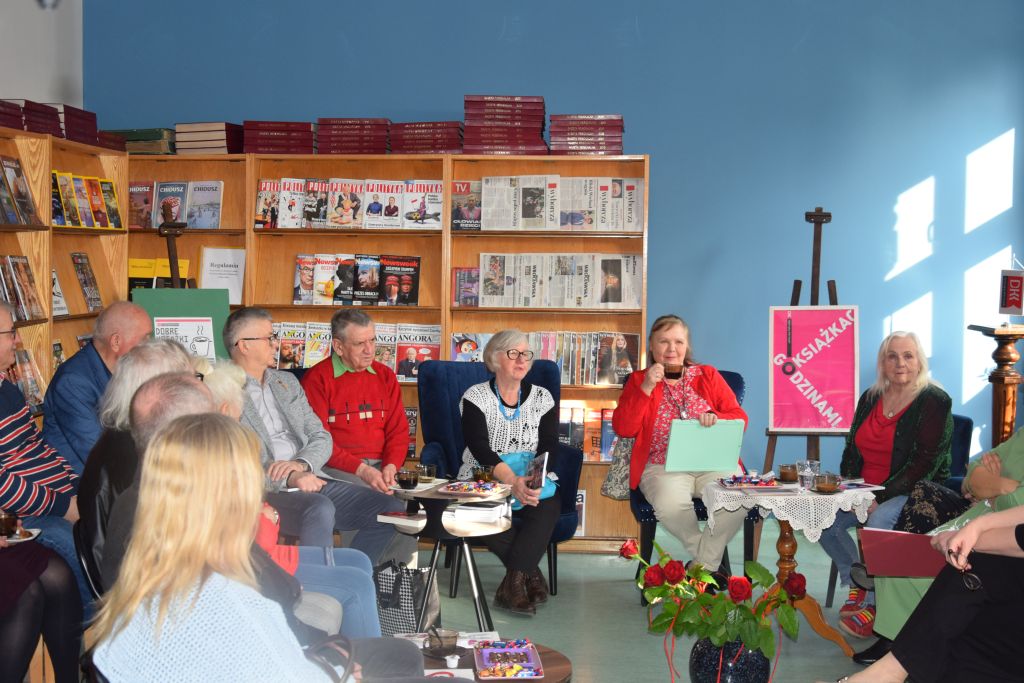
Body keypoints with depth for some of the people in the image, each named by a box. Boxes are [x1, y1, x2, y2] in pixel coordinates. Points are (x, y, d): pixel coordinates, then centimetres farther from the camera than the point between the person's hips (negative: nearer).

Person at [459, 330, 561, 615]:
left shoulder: (542, 397, 9)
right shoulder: (475, 396, 1)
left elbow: (549, 447, -2)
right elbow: (479, 447, -14)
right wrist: (511, 480, -31)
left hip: (531, 482, 2)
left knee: (548, 503, -32)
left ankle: (513, 582, -25)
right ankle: (530, 574, -19)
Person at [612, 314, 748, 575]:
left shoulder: (708, 376, 17)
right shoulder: (639, 380, 13)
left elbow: (740, 418, 10)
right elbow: (623, 428, 0)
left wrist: (717, 418, -13)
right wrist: (646, 388, -9)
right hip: (663, 466, -1)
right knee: (670, 504, -36)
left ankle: (703, 565, -10)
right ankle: (708, 561, -8)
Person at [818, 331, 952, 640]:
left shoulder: (934, 401, -8)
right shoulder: (870, 398, 12)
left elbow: (926, 462, -15)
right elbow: (852, 449, 17)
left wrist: (882, 496, -21)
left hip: (915, 492, -6)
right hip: (866, 488, 6)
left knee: (878, 523, -35)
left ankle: (872, 604, -18)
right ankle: (856, 584, 3)